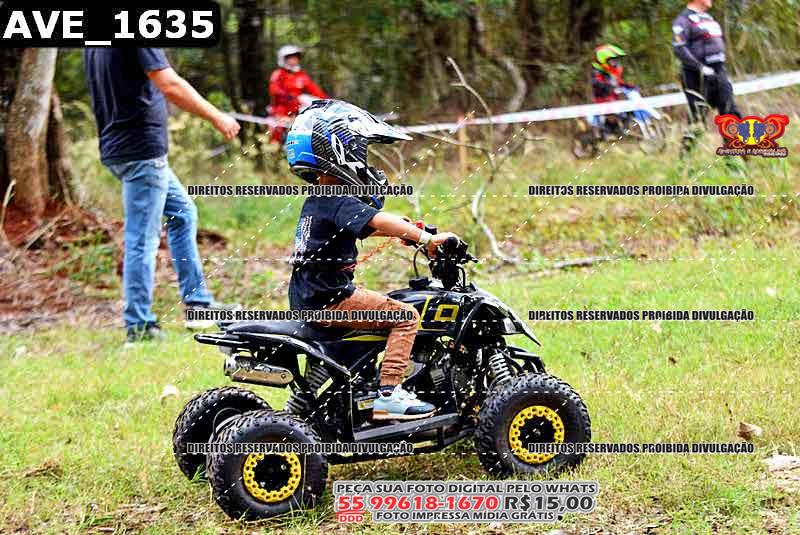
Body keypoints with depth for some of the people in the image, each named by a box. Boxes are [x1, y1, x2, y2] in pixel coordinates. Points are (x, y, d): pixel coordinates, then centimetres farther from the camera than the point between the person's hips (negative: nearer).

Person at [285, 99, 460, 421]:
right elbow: (378, 221, -32)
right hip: (329, 300, -10)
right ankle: (388, 397, -20)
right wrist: (426, 239, -32)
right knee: (406, 316, -12)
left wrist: (404, 231, 23)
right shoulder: (338, 202, -16)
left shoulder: (316, 201, 16)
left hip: (308, 298, 10)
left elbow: (362, 228, 30)